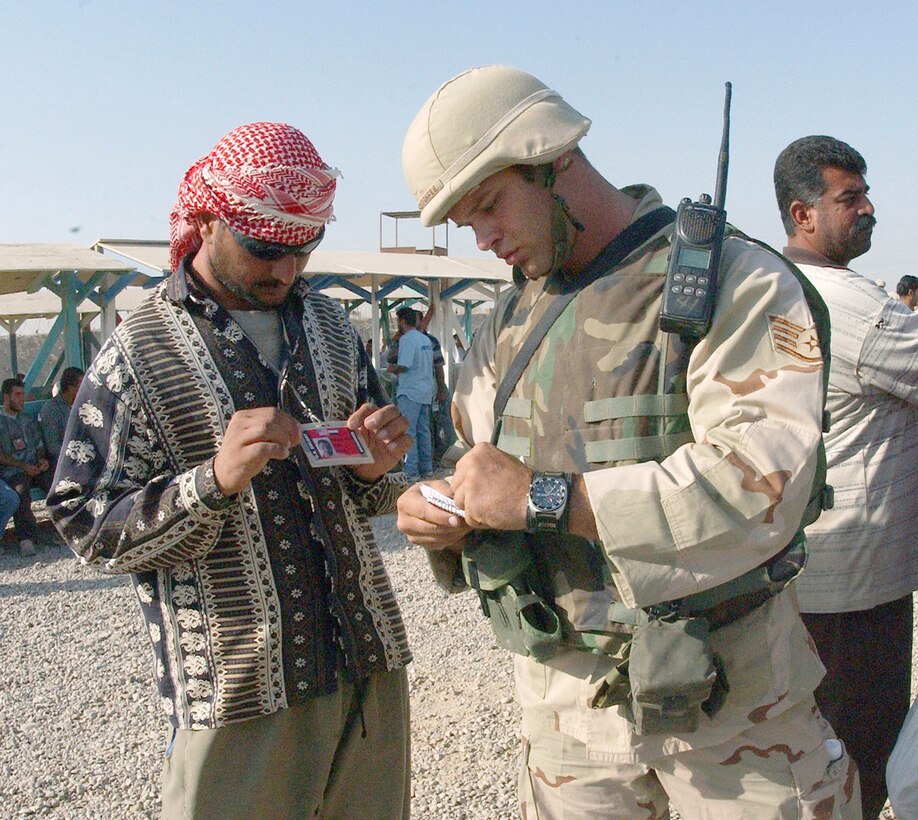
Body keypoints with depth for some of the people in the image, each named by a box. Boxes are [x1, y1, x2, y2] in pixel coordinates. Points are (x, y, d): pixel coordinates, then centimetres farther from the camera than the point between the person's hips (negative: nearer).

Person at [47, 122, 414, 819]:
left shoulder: (331, 327, 9)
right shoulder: (136, 353, -6)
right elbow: (89, 527, -9)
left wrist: (375, 469, -6)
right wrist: (213, 480, -24)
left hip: (372, 668, 5)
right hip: (238, 691, -4)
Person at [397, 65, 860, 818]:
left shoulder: (733, 281, -12)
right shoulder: (508, 324, 8)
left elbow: (762, 480, -26)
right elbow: (488, 485, 16)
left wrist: (545, 497, -26)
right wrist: (443, 518, -7)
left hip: (726, 698, -4)